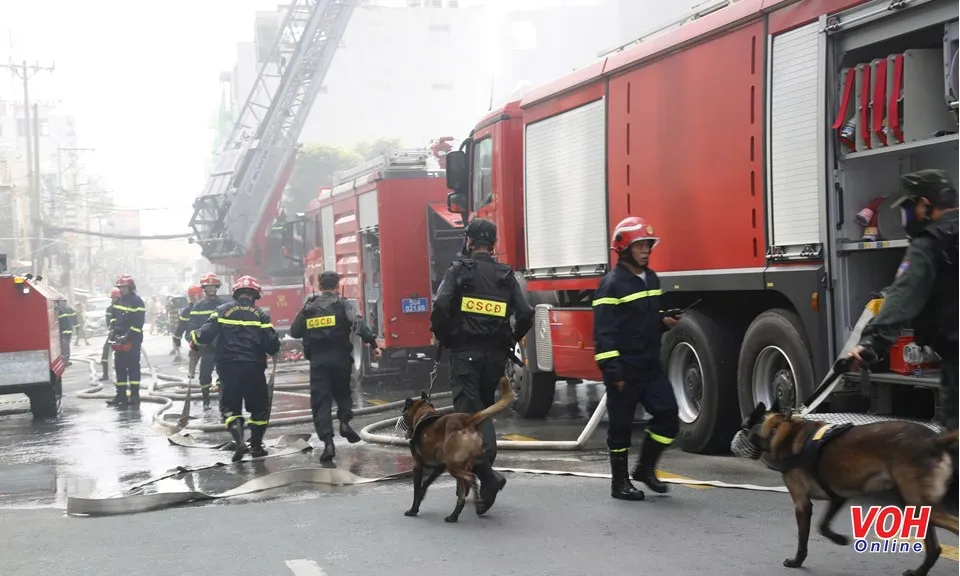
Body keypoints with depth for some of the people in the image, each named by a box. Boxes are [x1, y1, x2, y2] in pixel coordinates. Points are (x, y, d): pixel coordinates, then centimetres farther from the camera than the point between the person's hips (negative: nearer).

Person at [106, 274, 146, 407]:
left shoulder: (137, 302, -9)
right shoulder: (119, 301, 14)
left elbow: (138, 323, -15)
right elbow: (114, 318, 22)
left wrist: (127, 336, -20)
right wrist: (113, 331, 6)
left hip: (132, 340, -8)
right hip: (119, 340, 8)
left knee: (133, 366, -5)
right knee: (120, 367, 9)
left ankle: (135, 395, -3)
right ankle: (121, 395, 14)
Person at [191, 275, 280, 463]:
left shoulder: (222, 310, 3)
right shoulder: (261, 315, 2)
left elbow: (206, 335, -6)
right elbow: (272, 345, -3)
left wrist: (194, 336, 15)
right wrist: (274, 348, 20)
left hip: (228, 368, 0)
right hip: (254, 368, 0)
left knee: (229, 407, 9)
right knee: (259, 407, 16)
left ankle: (239, 440, -12)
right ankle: (256, 445, 15)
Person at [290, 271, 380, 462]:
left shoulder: (308, 307, 9)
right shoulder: (344, 305, 2)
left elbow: (294, 332, 12)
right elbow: (359, 324, -16)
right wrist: (372, 343, -17)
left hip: (317, 359, 1)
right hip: (340, 357, 0)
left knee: (320, 401, 1)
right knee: (343, 392, 23)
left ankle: (328, 442, -11)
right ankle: (345, 421, -1)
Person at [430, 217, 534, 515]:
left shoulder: (458, 271, -3)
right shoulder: (506, 276, 7)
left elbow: (441, 308, -16)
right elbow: (526, 314, -2)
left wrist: (442, 337, 1)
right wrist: (511, 340, 14)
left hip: (465, 352, -4)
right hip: (496, 354, 4)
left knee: (469, 411, -8)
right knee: (484, 408, 18)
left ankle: (487, 473, -25)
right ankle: (481, 467, 22)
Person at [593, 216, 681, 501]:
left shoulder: (651, 278, 11)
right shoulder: (612, 284, -14)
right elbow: (604, 332, -17)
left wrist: (664, 322, 2)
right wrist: (612, 371, -21)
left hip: (650, 364, 7)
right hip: (624, 367, -7)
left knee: (668, 415, 2)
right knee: (621, 425, 3)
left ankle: (645, 468, 20)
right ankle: (619, 482, 16)